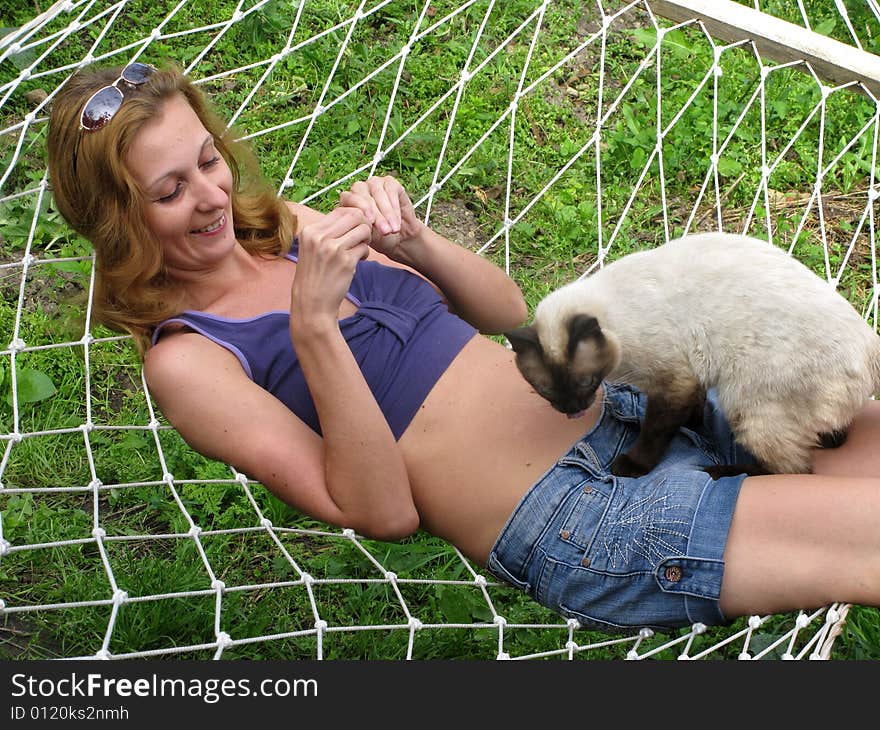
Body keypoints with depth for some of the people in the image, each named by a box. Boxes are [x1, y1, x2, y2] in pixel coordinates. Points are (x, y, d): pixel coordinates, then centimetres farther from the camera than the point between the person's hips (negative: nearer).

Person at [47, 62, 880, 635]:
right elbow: (381, 510, -13)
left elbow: (506, 312, 14)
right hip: (568, 517, -6)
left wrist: (411, 243, -6)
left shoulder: (286, 227, 13)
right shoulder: (184, 357, -4)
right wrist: (313, 323, -23)